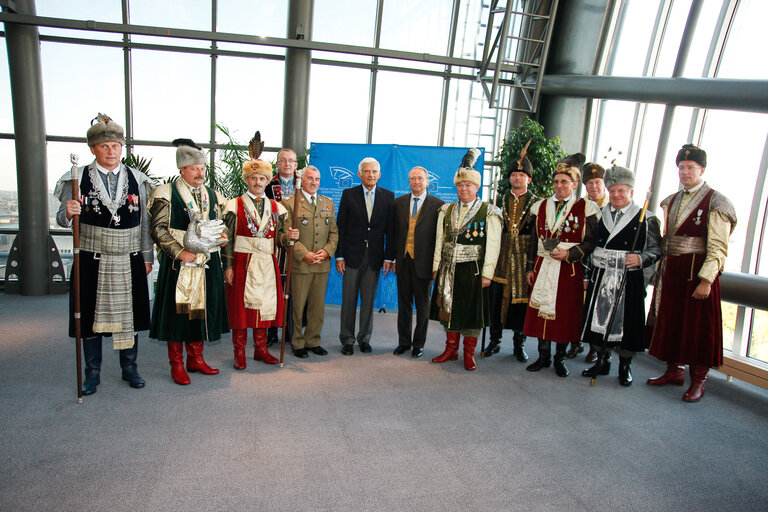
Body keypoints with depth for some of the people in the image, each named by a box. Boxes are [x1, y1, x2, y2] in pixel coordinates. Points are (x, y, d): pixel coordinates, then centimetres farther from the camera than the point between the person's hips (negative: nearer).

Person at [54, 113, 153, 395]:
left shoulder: (136, 179, 4)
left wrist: (147, 257, 5)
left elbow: (145, 221, 7)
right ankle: (92, 373, 24)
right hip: (92, 262, -1)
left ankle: (129, 368, 27)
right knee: (92, 318, 8)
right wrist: (68, 213, -22)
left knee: (129, 317, 10)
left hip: (129, 262, 1)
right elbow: (63, 220, 2)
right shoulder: (78, 179, 0)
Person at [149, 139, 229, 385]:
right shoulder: (167, 194, -4)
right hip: (178, 263, -4)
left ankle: (196, 358, 23)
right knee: (177, 310, 1)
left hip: (206, 264, 5)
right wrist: (179, 252, -17)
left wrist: (222, 236, -2)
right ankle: (176, 364, 13)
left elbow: (220, 225, 21)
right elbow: (159, 229, -8)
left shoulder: (213, 195, 12)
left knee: (201, 310, 10)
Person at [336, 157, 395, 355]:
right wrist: (339, 256, -5)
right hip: (352, 255, -1)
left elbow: (390, 230, 4)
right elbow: (340, 227, 1)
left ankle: (364, 339, 21)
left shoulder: (388, 196, 5)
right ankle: (347, 340, 14)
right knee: (349, 300, 3)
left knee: (368, 300, 8)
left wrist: (389, 257, -1)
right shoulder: (349, 194, 2)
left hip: (374, 257, 1)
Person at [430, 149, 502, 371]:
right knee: (448, 307, 11)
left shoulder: (489, 212, -4)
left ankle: (469, 353, 19)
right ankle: (451, 349, 26)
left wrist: (487, 273, -12)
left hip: (473, 270, -4)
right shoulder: (446, 210, 9)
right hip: (448, 269, 4)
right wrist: (436, 267, 5)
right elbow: (439, 241, 10)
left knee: (471, 310, 4)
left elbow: (493, 245, -7)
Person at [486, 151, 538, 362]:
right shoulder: (501, 201, 11)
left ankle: (519, 344, 16)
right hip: (501, 259, 2)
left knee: (521, 299, 3)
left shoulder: (536, 204, 3)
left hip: (524, 261, -2)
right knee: (497, 298, 4)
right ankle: (494, 341, 17)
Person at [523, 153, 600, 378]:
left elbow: (591, 242, -2)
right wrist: (530, 267, 7)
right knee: (541, 309, 4)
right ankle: (543, 356, 19)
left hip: (570, 269, -3)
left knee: (566, 313, 4)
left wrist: (569, 254, -16)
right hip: (543, 267, 3)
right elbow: (534, 240, 11)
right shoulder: (541, 206, 10)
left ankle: (560, 358, 20)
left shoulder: (586, 208, -1)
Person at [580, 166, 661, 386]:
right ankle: (602, 361, 23)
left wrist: (641, 259, -21)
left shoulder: (646, 219, 0)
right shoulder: (599, 215, 11)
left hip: (629, 280, -3)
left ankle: (625, 367, 18)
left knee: (626, 321, 1)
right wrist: (589, 275, 11)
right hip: (600, 278, 4)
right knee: (599, 318, 7)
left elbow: (656, 249, -1)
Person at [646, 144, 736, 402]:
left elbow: (718, 248, -13)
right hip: (671, 271, 7)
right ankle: (674, 371, 27)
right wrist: (660, 271, 11)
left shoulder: (715, 203, -7)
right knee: (670, 320, 12)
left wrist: (705, 280, -19)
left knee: (698, 325, 1)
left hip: (698, 272, -6)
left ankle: (698, 380, 13)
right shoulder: (671, 201, 13)